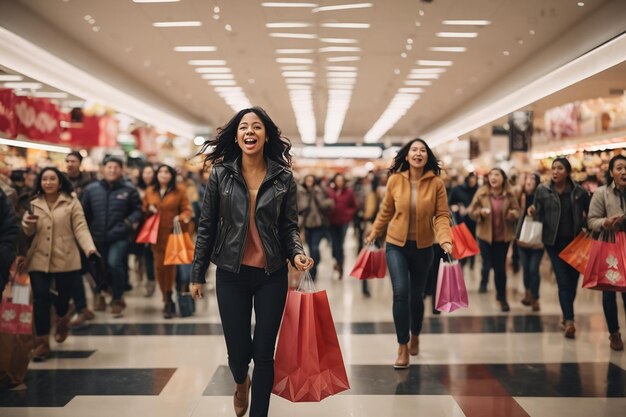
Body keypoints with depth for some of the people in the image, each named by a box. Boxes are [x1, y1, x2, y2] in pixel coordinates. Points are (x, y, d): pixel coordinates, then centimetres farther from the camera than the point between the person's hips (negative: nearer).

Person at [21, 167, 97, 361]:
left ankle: (62, 323, 44)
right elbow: (28, 233, 12)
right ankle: (42, 342, 2)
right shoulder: (34, 204, 10)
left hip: (66, 260, -2)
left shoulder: (72, 202, 1)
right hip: (39, 260, 2)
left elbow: (80, 228, -7)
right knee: (41, 299, -10)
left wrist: (91, 250, -24)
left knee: (62, 298, 8)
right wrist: (27, 224, -13)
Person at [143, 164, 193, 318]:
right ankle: (166, 299, 13)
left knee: (170, 266, -8)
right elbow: (144, 209, 22)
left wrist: (181, 218, -19)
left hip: (173, 234, -3)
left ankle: (169, 300, 2)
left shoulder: (179, 190, 2)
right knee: (159, 266, -1)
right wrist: (149, 209, 0)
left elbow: (187, 210, 0)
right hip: (157, 235, 3)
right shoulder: (150, 191, 13)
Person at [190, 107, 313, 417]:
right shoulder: (220, 174, -2)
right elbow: (206, 227, 2)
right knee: (238, 350, 6)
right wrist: (197, 274, 3)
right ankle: (240, 383, 44)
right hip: (231, 275, 0)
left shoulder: (284, 178, -2)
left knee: (264, 352, 4)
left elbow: (289, 227, 2)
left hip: (272, 276, 0)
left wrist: (297, 254, -18)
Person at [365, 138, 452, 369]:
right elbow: (385, 211, 5)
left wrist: (445, 239, -24)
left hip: (423, 247, 1)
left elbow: (442, 215, -9)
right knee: (400, 292, -14)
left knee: (416, 295, 13)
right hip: (396, 245, 0)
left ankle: (415, 337, 39)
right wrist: (373, 234, 13)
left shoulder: (436, 183, -9)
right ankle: (402, 347, -2)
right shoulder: (394, 180, -7)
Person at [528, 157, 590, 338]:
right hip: (554, 242, -1)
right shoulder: (542, 190, -1)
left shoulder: (579, 192, -1)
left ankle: (567, 316, 26)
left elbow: (588, 214, 9)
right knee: (563, 281, -7)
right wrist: (532, 212, -20)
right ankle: (569, 321, -9)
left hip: (575, 241, 1)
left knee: (573, 280, 8)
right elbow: (538, 215, 1)